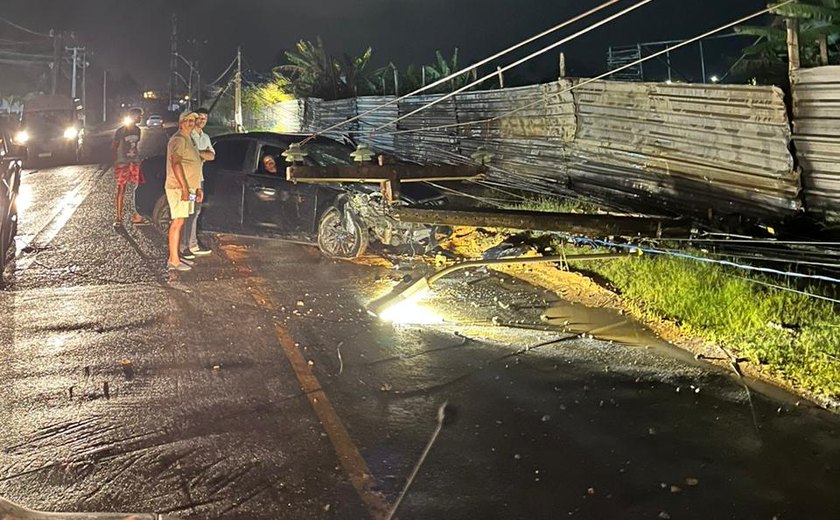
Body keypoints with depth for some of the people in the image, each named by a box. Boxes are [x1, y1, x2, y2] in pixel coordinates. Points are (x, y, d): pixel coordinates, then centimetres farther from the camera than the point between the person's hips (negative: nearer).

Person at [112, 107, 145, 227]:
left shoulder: (138, 130, 8)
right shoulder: (120, 131, -7)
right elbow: (113, 147, -4)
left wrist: (139, 160, 11)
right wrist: (116, 163, -11)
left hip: (135, 163, 5)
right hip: (122, 163, -5)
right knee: (121, 190, -1)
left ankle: (137, 216, 8)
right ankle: (118, 218, 7)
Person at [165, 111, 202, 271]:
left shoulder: (189, 139, 21)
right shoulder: (178, 139, -12)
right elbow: (176, 164, -21)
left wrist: (198, 188, 21)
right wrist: (185, 188, -25)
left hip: (188, 188, 10)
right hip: (178, 188, -10)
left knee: (180, 222, 11)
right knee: (178, 222, -9)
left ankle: (175, 256, 17)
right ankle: (173, 261, -8)